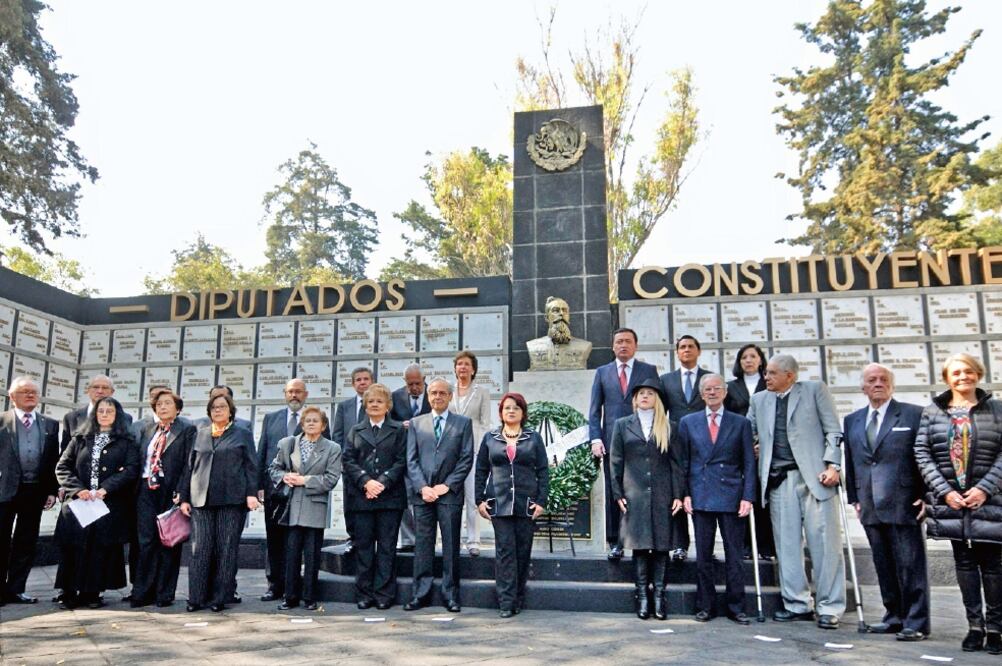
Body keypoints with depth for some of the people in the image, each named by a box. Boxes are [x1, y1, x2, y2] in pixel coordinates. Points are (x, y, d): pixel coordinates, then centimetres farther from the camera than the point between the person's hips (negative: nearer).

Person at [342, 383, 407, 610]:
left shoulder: (398, 430, 8)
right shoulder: (356, 430, 14)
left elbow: (401, 462, 0)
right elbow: (348, 461, 4)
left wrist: (382, 483, -13)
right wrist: (366, 481, -11)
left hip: (390, 496, -2)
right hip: (361, 497, 2)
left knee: (387, 546, 1)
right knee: (363, 546, 5)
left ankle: (384, 593, 8)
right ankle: (364, 593, 13)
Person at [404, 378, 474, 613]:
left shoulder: (463, 423, 7)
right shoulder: (416, 423, 12)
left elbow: (467, 459, 0)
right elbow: (411, 459, 6)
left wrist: (447, 485, -8)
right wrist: (422, 487, -7)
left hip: (450, 493, -1)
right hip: (422, 492, 2)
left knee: (451, 546, 3)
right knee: (422, 544, 5)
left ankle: (451, 595, 11)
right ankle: (420, 593, 13)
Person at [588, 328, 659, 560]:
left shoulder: (649, 371, 9)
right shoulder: (602, 372, 13)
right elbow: (594, 410, 9)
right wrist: (595, 438, -3)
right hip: (612, 442, 1)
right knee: (613, 494, 3)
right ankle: (615, 543, 11)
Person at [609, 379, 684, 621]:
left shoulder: (668, 427, 9)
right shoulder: (623, 425, 9)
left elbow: (676, 462, 6)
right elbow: (615, 462, 7)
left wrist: (678, 495, -2)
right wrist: (618, 494, 0)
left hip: (662, 495, 0)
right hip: (634, 495, 0)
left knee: (661, 545, 1)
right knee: (639, 545, 1)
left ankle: (659, 594, 9)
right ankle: (642, 594, 9)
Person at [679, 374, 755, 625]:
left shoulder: (741, 423, 6)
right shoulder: (688, 422, 8)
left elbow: (749, 463, 4)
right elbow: (683, 462, 8)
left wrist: (747, 497, -5)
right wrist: (685, 494, 0)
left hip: (732, 496, -1)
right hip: (701, 497, 1)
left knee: (734, 556, 4)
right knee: (703, 556, 6)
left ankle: (736, 608, 15)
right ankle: (705, 607, 16)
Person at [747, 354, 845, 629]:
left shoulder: (815, 390, 5)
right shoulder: (759, 400, 16)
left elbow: (833, 431, 0)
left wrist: (832, 465, -9)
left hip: (814, 476, -4)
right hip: (778, 480, 4)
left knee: (824, 542, -2)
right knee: (787, 544, 6)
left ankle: (829, 607, 7)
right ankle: (797, 604, 16)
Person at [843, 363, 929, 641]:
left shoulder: (913, 414, 0)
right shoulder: (852, 420, 13)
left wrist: (926, 496, -7)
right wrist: (854, 498, 11)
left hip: (904, 504, -5)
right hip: (871, 507, 5)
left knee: (911, 565, -1)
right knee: (884, 566, 11)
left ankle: (916, 623, 7)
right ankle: (894, 617, 21)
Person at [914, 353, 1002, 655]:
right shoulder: (932, 412, 5)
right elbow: (922, 453, 1)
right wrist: (945, 491, -7)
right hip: (949, 498, 1)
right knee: (964, 561, 7)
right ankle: (974, 625, 15)